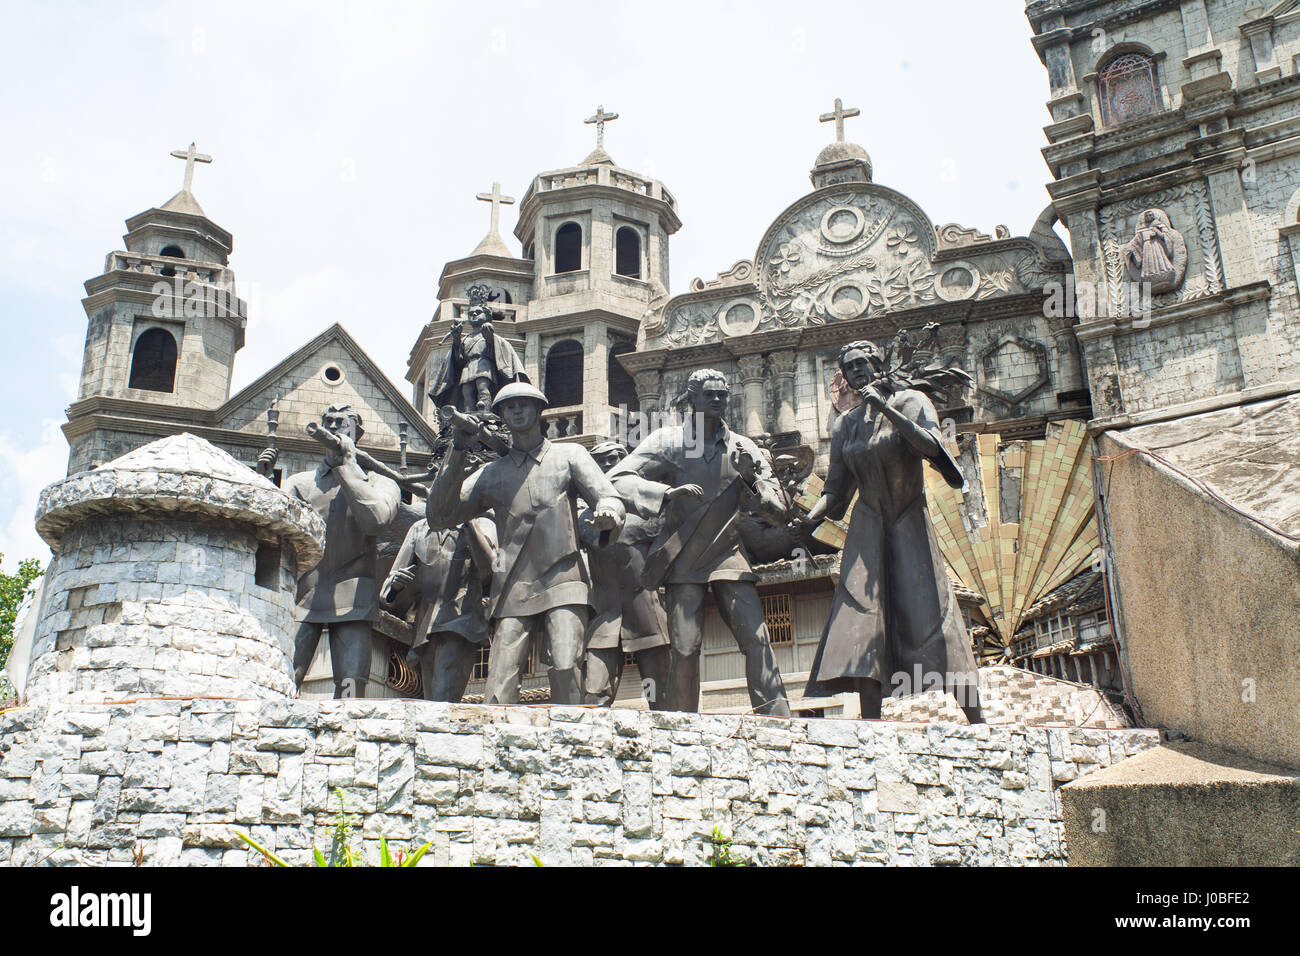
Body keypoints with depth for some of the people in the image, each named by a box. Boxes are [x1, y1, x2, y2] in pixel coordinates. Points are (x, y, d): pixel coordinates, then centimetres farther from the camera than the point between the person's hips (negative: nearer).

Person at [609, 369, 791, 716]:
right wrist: (668, 492, -24)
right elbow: (617, 479, -9)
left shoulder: (743, 449, 6)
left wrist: (751, 478, -15)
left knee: (756, 639, -10)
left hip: (728, 555, 2)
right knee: (685, 648, -8)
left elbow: (779, 512, 4)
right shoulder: (668, 441, 1)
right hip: (682, 558, -2)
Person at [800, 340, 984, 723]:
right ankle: (871, 730, -13)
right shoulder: (846, 424, 10)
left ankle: (976, 720, -4)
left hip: (910, 526, -2)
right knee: (864, 621, -11)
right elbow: (835, 489, 10)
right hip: (867, 532, 3)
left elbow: (931, 446, -19)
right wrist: (809, 518, -8)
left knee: (932, 618, -10)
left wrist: (886, 408, -23)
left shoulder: (911, 400, 1)